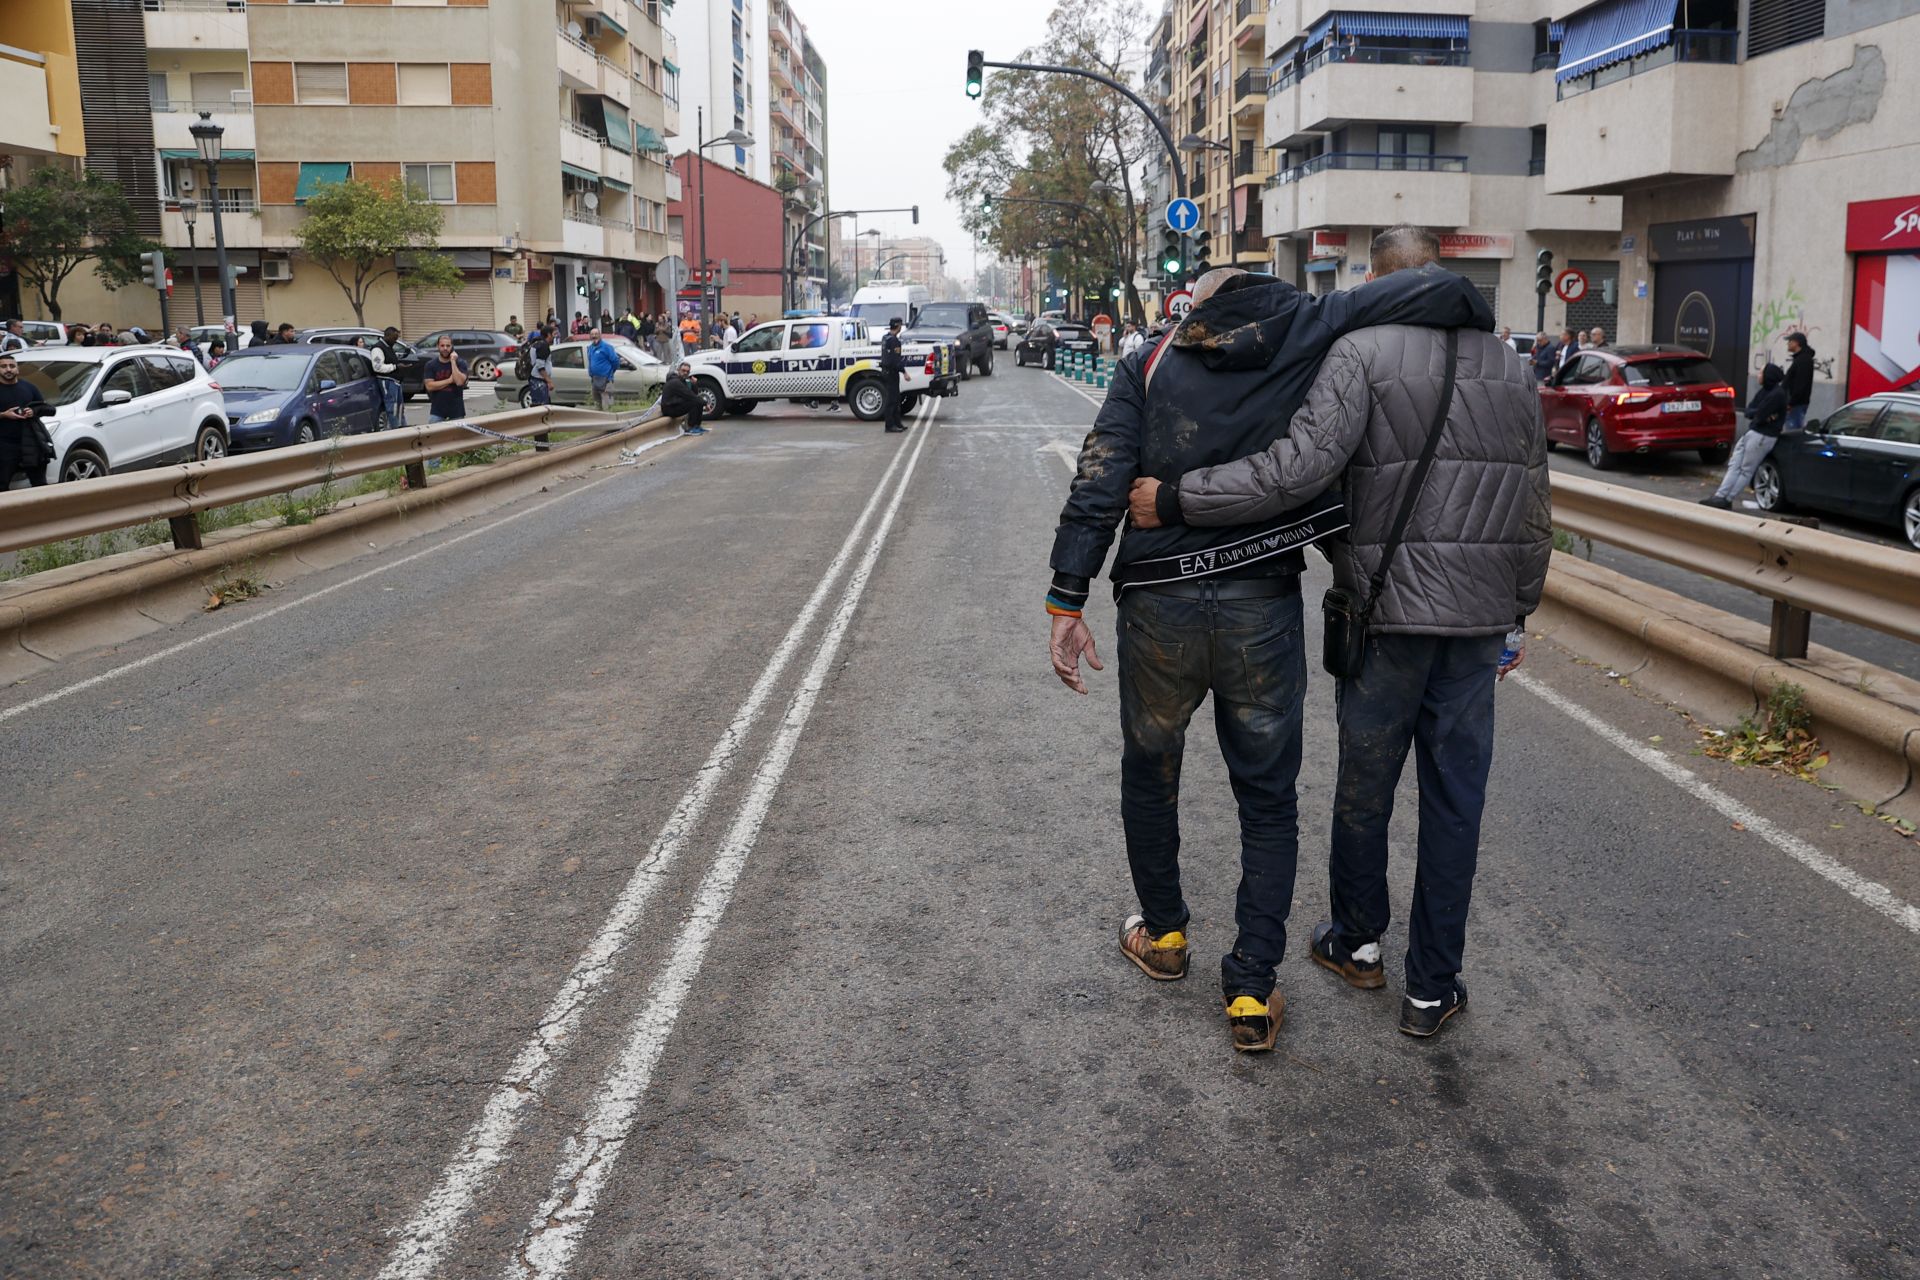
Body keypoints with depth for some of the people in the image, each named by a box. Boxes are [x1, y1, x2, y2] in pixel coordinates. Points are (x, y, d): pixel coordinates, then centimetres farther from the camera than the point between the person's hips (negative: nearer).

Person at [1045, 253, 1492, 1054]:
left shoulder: (1149, 363, 5)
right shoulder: (1309, 332, 4)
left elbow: (1099, 485, -6)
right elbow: (1438, 291, -2)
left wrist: (1067, 604, -7)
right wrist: (1480, 325, 20)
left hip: (1159, 604, 1)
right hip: (1263, 607, 0)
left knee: (1149, 770, 23)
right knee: (1267, 800, 13)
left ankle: (1163, 934, 39)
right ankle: (1251, 993, 12)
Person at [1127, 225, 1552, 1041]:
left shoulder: (1364, 351, -10)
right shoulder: (1509, 366, 9)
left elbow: (1299, 468, -24)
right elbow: (1535, 513, 12)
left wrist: (1175, 501, -20)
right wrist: (1518, 611, 22)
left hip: (1388, 610, -4)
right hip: (1480, 616, 4)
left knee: (1365, 782, 14)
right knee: (1455, 798, 10)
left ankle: (1357, 942, 34)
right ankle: (1433, 988, 18)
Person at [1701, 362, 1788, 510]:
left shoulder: (1777, 394, -17)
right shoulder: (1765, 390, 12)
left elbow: (1760, 416, -21)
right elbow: (1748, 411, 6)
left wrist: (1755, 413, 1)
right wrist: (1759, 413, -14)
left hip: (1763, 436, -9)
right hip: (1752, 432, 9)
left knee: (1746, 470, -2)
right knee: (1734, 465, 3)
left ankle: (1726, 500, 0)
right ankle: (1720, 497, 0)